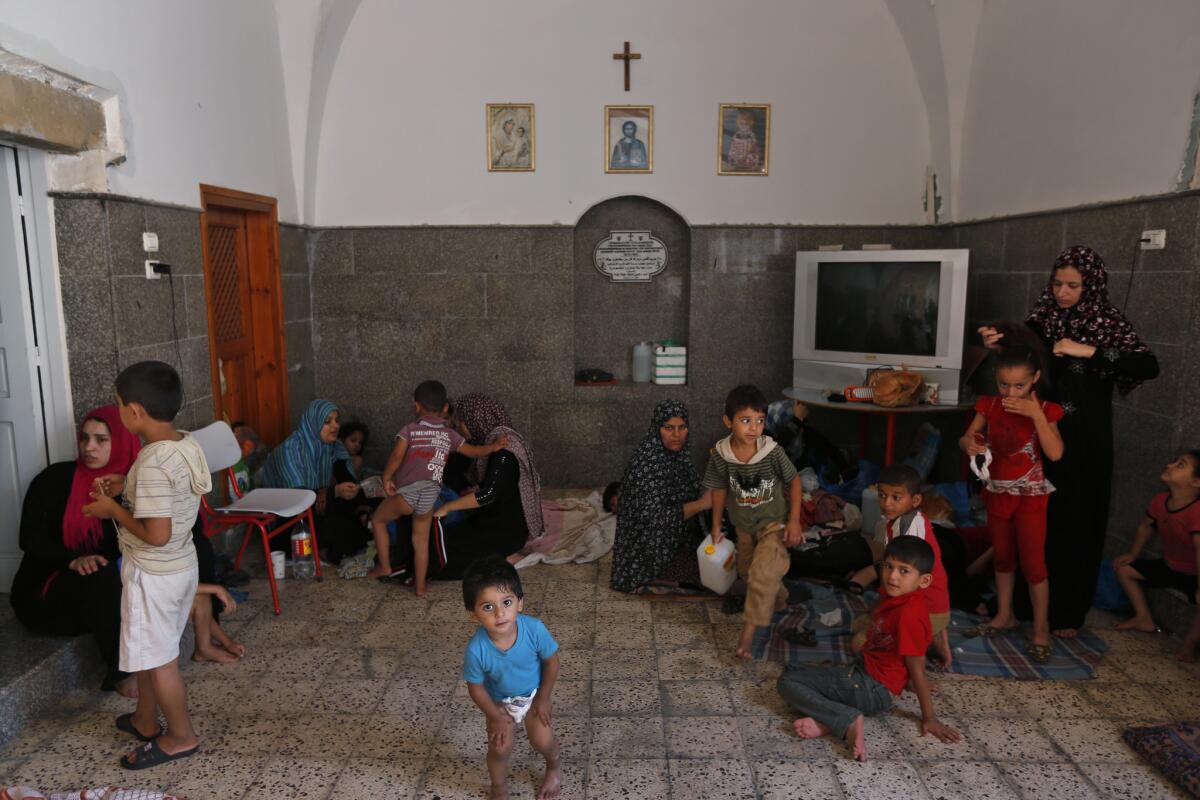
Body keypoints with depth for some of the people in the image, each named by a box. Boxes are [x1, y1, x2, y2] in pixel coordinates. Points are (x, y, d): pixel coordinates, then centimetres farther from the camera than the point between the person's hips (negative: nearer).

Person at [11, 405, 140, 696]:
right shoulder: (56, 478, -9)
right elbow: (30, 539, -13)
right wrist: (73, 560, -30)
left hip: (98, 596, 3)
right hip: (42, 592, -3)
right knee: (100, 576, -33)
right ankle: (121, 671, -25)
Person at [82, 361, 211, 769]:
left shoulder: (152, 463, -29)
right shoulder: (188, 445, -1)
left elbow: (156, 534, -29)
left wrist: (113, 509, -15)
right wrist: (128, 486, 8)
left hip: (153, 574, -9)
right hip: (183, 564, 9)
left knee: (158, 659, 9)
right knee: (148, 648, 25)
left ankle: (181, 736, 25)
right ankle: (145, 720, 42)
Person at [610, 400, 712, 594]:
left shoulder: (679, 451, -4)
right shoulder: (647, 463, -29)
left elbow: (687, 490, 10)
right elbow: (656, 518, -31)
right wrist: (700, 504, -27)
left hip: (673, 533, 8)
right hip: (649, 547, -8)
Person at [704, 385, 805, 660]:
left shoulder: (773, 452, -25)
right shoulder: (720, 455, -19)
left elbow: (794, 480, -10)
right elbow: (719, 490, -3)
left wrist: (794, 520, -13)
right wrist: (717, 527, 5)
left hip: (774, 523, -4)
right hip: (744, 526, 4)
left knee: (762, 574, -18)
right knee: (747, 572, 21)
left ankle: (748, 632, -5)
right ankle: (780, 599, 50)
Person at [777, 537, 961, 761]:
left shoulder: (908, 614, -25)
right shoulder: (896, 599, 2)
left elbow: (917, 670, -18)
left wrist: (929, 718, -10)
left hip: (873, 690, -10)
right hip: (862, 672, 10)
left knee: (787, 683, -12)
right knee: (790, 674, 11)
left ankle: (847, 720, -22)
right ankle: (828, 719, -12)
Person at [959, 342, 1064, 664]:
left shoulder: (1043, 410, -12)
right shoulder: (989, 406, -2)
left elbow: (1055, 453, -23)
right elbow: (966, 437, -3)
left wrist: (1036, 414, -28)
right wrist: (968, 444, -27)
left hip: (1030, 495, -4)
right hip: (996, 492, 4)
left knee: (1033, 562, -1)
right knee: (1002, 557, 16)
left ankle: (1041, 630, 12)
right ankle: (1004, 616, 31)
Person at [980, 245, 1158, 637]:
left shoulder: (1109, 323, -7)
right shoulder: (1042, 318, 1)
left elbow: (1149, 366, -18)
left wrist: (1089, 351, -26)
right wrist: (998, 345, -22)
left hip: (1085, 440, -2)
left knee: (1075, 521, 5)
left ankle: (1067, 611, 19)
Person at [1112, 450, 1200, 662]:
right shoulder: (1160, 500, -8)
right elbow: (1146, 526, 12)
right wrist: (1133, 553, 12)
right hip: (1168, 566, 8)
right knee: (1124, 568, 9)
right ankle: (1144, 619, 21)